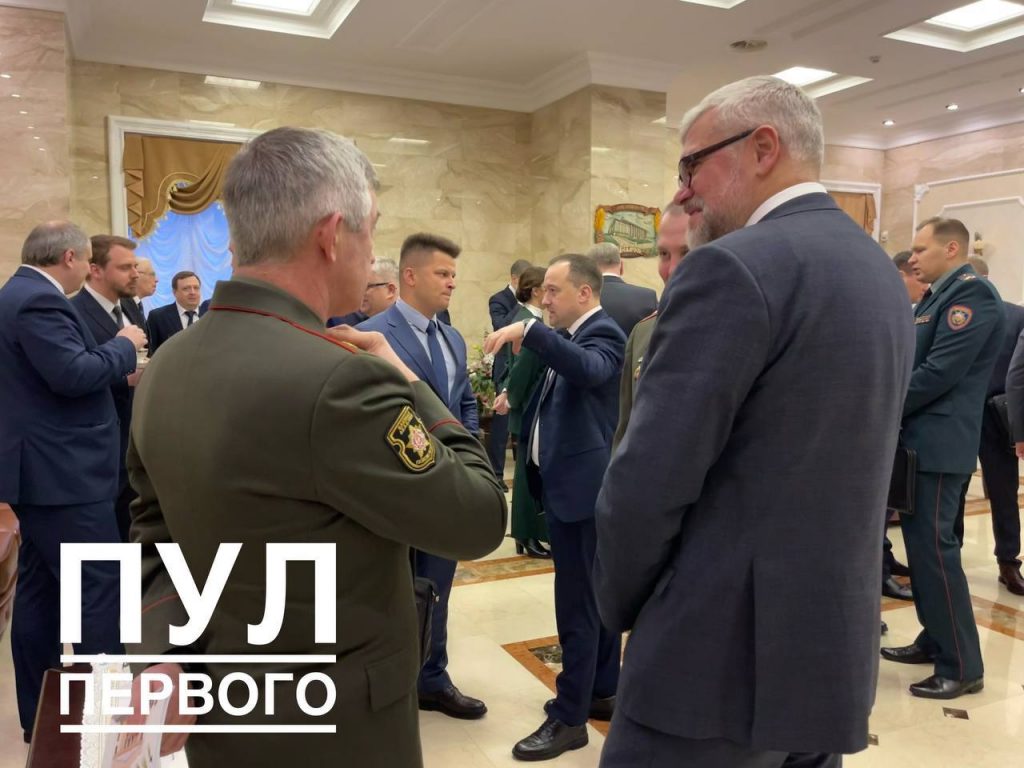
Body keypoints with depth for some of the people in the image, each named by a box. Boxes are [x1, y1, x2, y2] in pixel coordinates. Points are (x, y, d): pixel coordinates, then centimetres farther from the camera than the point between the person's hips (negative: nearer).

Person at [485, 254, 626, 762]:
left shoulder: (602, 334, -14)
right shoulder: (576, 335, 15)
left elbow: (588, 369, -37)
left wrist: (528, 331, -42)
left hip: (582, 486, -10)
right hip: (569, 483, 10)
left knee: (576, 604, -3)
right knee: (597, 596, 17)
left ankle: (569, 718, 7)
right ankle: (601, 692, 30)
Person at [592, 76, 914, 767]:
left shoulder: (734, 267, -18)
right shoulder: (880, 271, 11)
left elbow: (650, 479, -19)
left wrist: (619, 605, -3)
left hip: (724, 652, -8)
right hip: (836, 645, 9)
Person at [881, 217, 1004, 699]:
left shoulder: (971, 292, -14)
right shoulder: (938, 297, 16)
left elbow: (940, 372, -22)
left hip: (938, 442, -10)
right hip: (918, 439, 10)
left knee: (933, 546, -6)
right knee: (920, 543, 15)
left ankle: (963, 666, 4)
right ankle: (936, 639, 28)